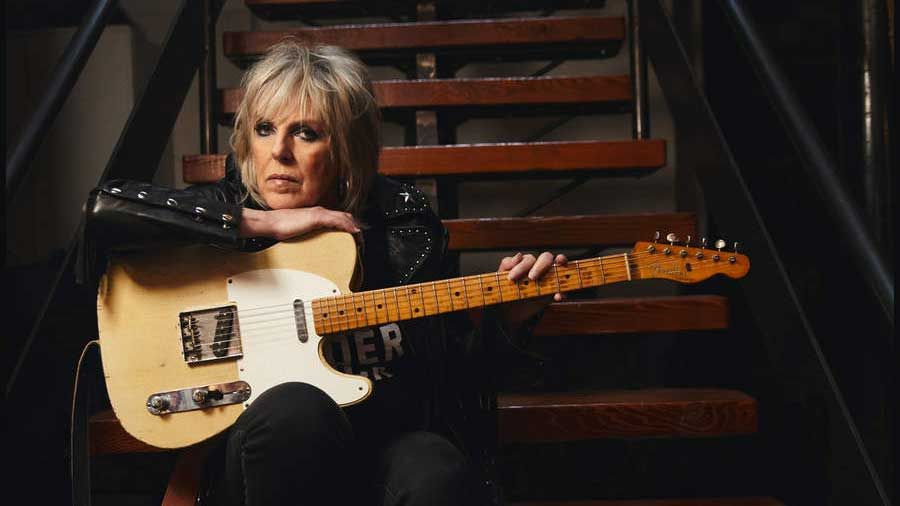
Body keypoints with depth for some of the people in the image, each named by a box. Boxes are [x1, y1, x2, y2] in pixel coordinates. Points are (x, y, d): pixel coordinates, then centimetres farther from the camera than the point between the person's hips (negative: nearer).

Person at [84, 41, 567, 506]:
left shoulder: (402, 217, 2)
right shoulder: (230, 210, -1)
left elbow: (453, 349, 14)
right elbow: (103, 208, -18)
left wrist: (507, 316, -7)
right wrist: (263, 223, -18)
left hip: (389, 441, 0)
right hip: (262, 448, 1)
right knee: (294, 407, -34)